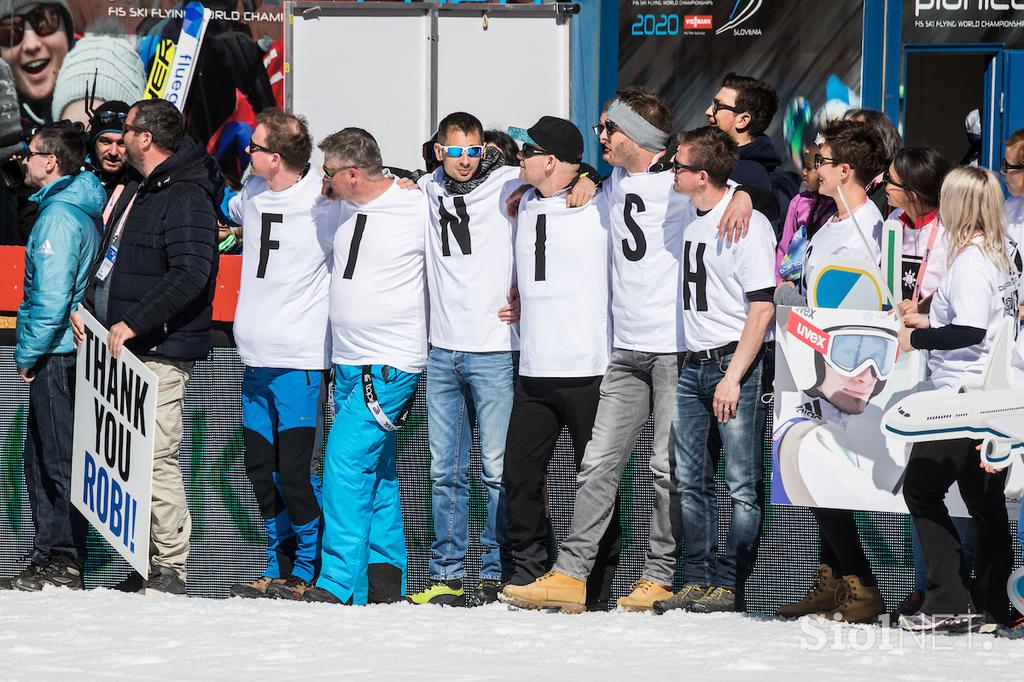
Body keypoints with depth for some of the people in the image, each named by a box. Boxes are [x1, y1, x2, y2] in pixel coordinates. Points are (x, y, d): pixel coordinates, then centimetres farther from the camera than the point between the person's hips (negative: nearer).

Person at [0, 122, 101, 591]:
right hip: (63, 352, 10)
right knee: (41, 459, 14)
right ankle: (51, 559, 18)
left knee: (58, 461, -5)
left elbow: (52, 294, -22)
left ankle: (63, 562, -2)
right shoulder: (82, 209, 15)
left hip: (54, 357, -10)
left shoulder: (59, 215, -16)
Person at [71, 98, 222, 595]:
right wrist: (89, 306, 11)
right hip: (125, 349, 10)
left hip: (160, 353, -10)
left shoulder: (187, 198, -13)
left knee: (156, 458, -12)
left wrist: (133, 322, -25)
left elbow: (190, 274, -24)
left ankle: (171, 570, -8)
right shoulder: (143, 192, 19)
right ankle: (146, 566, 14)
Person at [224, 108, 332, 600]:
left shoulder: (325, 201, -12)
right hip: (256, 356, 7)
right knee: (260, 469, 11)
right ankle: (277, 568, 22)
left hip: (301, 359, -7)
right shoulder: (253, 194, 10)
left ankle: (312, 571, 4)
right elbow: (230, 211, 33)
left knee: (295, 471, -9)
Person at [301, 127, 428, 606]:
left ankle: (340, 584, -18)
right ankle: (387, 579, 18)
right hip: (348, 363, 8)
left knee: (346, 459, -16)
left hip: (391, 363, -8)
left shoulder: (417, 209, -12)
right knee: (376, 472, 11)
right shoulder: (344, 208, 8)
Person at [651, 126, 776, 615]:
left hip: (737, 363, -8)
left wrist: (734, 376, -17)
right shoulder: (688, 220, 10)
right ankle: (697, 582, 13)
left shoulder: (748, 225, -12)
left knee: (742, 486, -4)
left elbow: (762, 308, -15)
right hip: (693, 365, 8)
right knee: (690, 482, 7)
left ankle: (729, 584, -1)